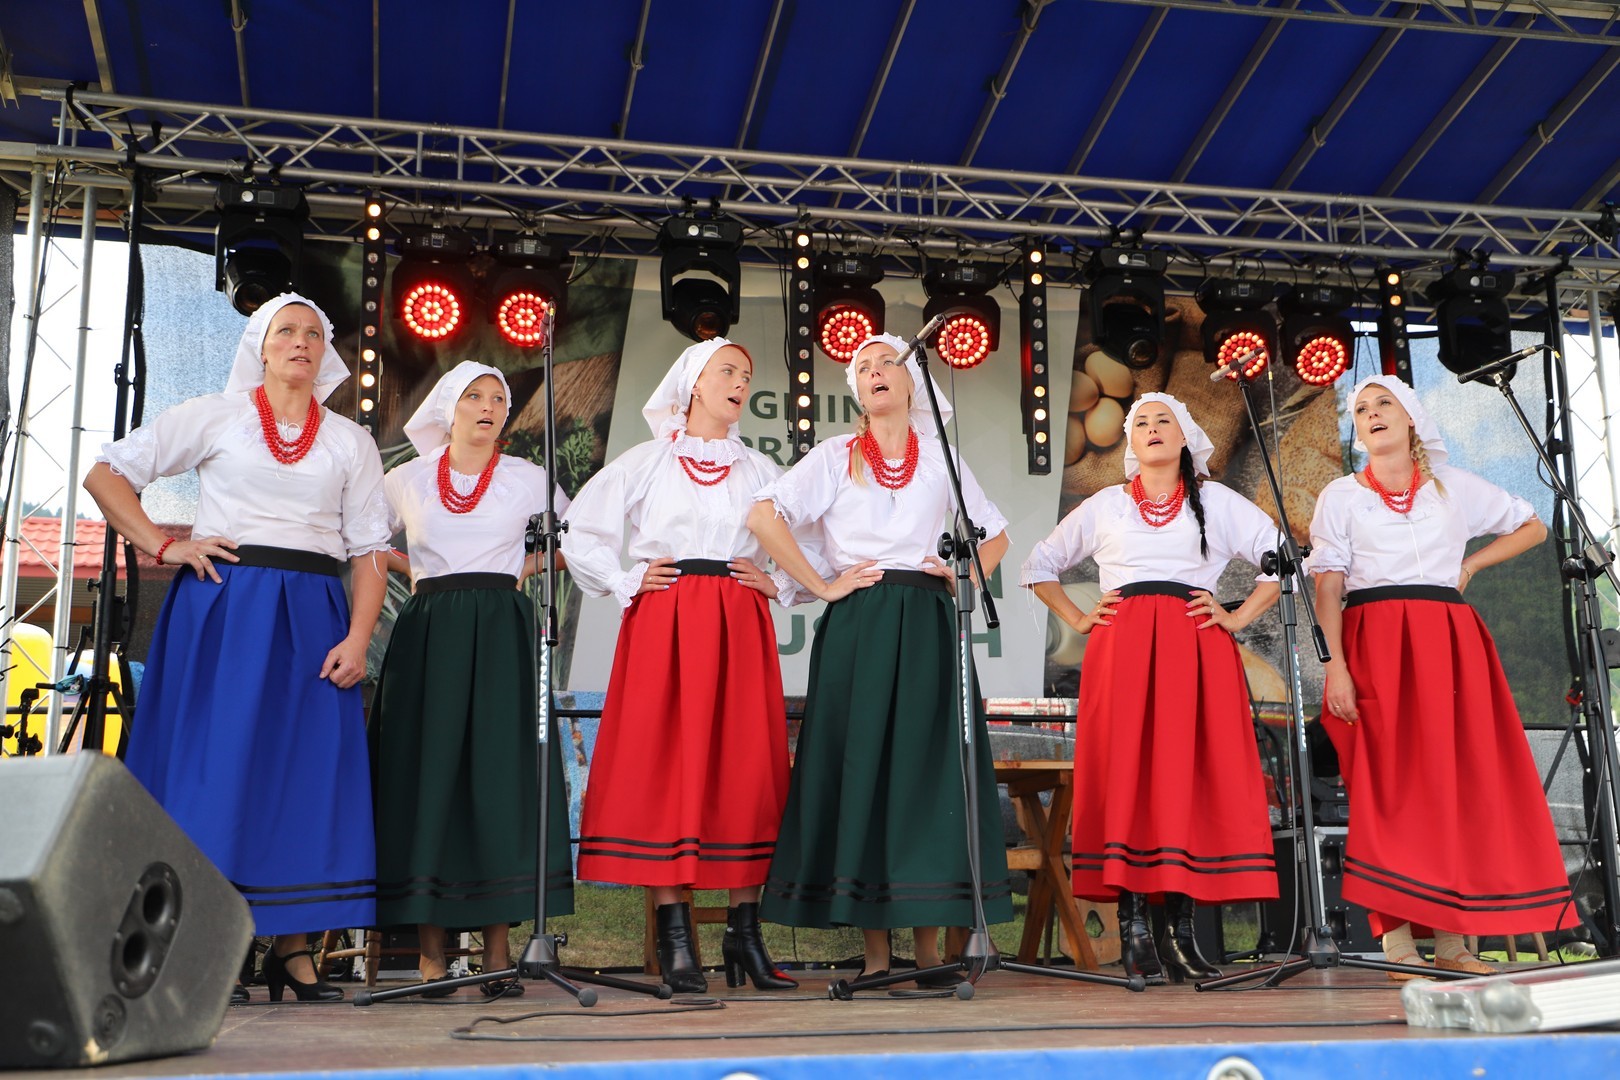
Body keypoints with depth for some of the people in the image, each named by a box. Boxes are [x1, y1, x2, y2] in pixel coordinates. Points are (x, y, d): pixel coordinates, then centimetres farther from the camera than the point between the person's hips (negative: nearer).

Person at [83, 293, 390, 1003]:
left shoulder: (350, 441, 13)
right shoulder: (214, 417, 9)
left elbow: (369, 548, 7)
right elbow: (106, 473, 8)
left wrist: (357, 639, -5)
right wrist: (162, 547, -4)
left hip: (314, 616, 2)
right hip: (223, 606, -2)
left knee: (311, 766, -1)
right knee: (216, 759, -5)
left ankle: (291, 947, 8)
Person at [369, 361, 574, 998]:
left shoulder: (530, 480, 10)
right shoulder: (407, 480, 11)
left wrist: (528, 566, 11)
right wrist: (408, 572, 7)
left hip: (501, 635, 0)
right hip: (427, 635, 1)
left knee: (500, 775, -7)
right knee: (425, 773, -6)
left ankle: (497, 950, -3)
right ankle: (430, 950, -1)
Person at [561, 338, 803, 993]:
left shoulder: (759, 470, 17)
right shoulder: (647, 461, 11)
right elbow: (581, 534, 9)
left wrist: (778, 585, 3)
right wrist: (627, 583, 0)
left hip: (739, 626, 2)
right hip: (662, 623, -2)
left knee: (746, 767, -3)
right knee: (662, 764, -7)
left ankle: (744, 933, 4)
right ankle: (675, 942, -2)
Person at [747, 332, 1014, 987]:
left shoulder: (941, 460, 16)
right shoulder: (836, 457, 8)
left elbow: (996, 535, 24)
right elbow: (763, 517, -5)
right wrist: (821, 586, -8)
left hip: (927, 629, 2)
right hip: (857, 630, -2)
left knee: (929, 771, -2)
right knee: (860, 767, -4)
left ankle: (929, 949, 5)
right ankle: (876, 953, 2)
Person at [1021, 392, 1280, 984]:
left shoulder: (1217, 502, 16)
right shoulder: (1104, 506, 18)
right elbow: (1038, 567, 23)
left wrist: (1238, 618, 2)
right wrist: (1078, 620, 11)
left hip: (1194, 647, 0)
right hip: (1121, 647, 0)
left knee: (1190, 773, -7)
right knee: (1124, 770, -9)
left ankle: (1180, 929, -1)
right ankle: (1133, 929, -6)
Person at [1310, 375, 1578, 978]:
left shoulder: (1456, 488, 14)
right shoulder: (1341, 496, 8)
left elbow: (1533, 527, 23)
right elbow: (1327, 585, -1)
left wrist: (1470, 565, 9)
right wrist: (1335, 665, -13)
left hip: (1450, 645, 2)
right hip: (1375, 648, -2)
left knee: (1460, 781, -3)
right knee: (1388, 785, -8)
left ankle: (1453, 942, 2)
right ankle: (1399, 946, -8)